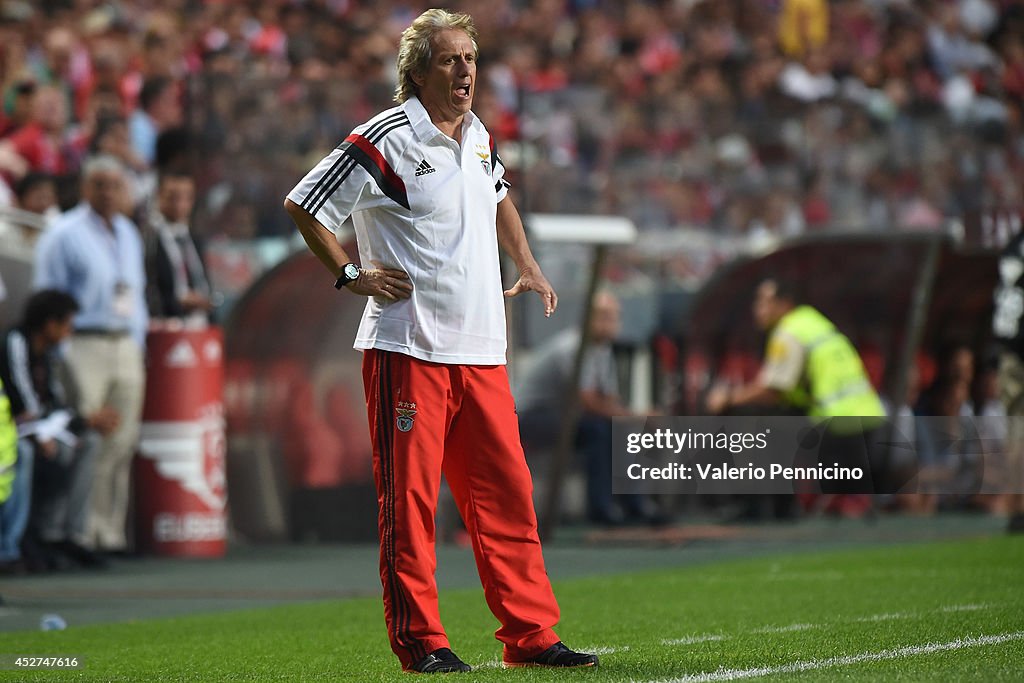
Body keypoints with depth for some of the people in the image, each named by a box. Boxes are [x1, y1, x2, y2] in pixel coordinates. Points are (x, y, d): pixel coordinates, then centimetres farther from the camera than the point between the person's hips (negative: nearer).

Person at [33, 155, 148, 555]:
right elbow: (48, 299, -4)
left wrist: (138, 343, 16)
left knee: (122, 443, 4)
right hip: (84, 345, -7)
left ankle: (110, 530, 9)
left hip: (125, 349, 7)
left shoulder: (129, 234, 18)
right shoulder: (63, 234, -3)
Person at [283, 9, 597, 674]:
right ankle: (420, 640, 2)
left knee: (506, 493, 5)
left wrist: (529, 267, 26)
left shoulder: (479, 137, 14)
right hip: (408, 347, -7)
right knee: (409, 497, -4)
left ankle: (531, 636, 9)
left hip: (481, 350, 7)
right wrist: (352, 275, -7)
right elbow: (304, 204, -6)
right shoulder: (384, 139, -9)